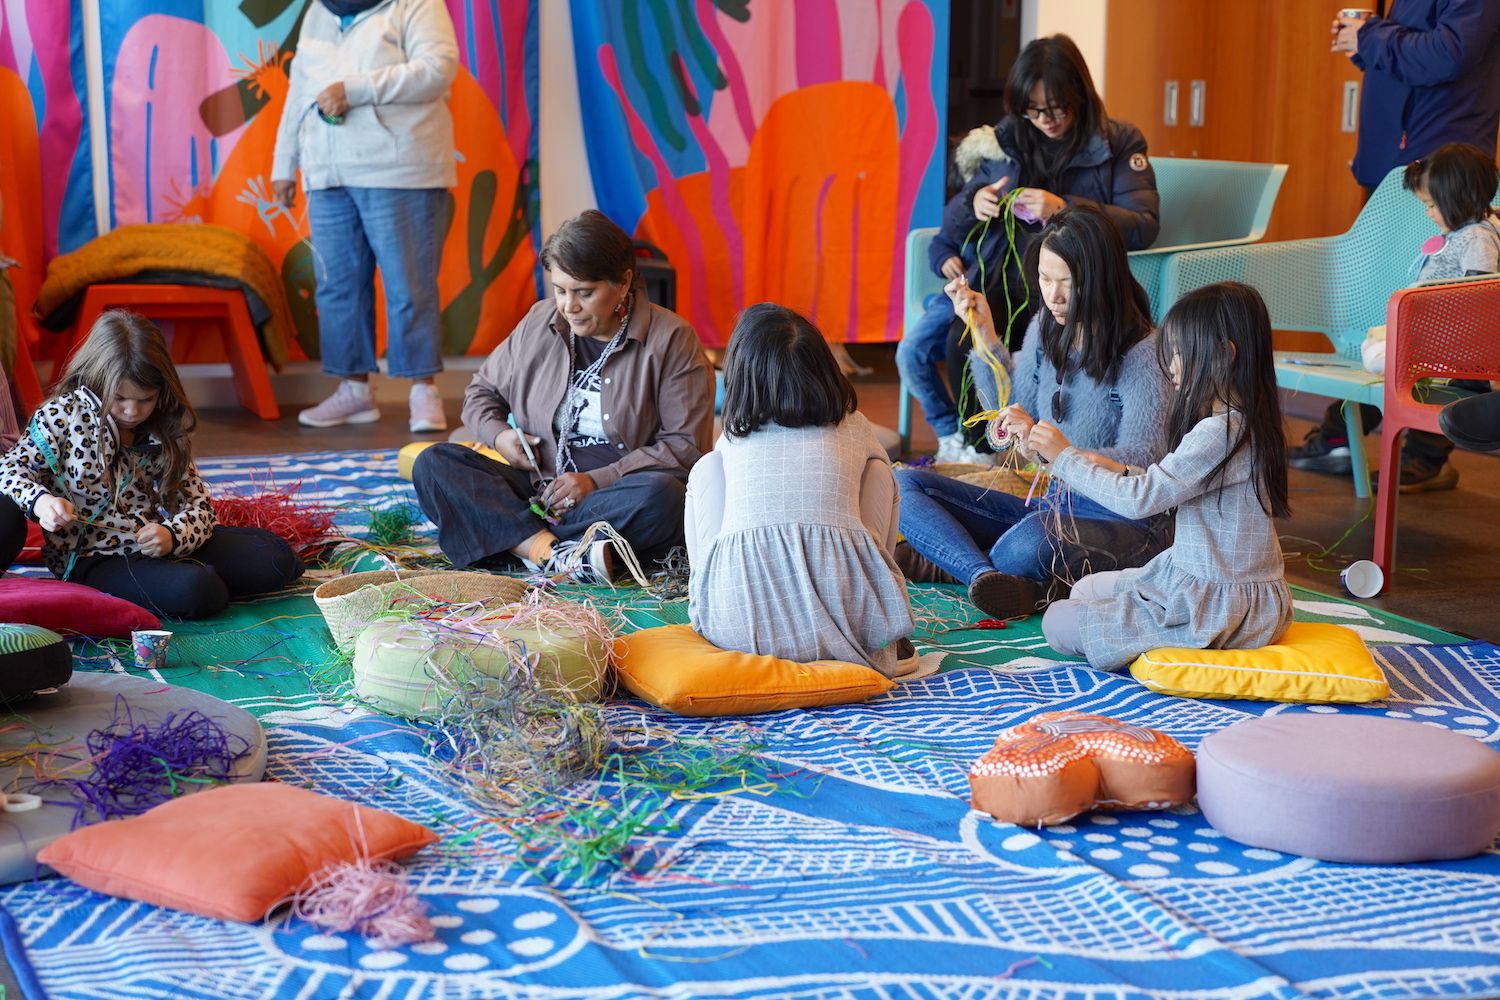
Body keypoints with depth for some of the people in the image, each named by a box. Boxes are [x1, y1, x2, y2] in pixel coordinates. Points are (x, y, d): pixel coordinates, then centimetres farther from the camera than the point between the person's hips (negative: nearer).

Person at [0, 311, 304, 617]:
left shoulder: (165, 434, 6)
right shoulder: (62, 415, -4)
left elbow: (197, 503, 3)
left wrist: (172, 535, -20)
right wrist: (39, 501, -28)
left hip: (159, 544, 5)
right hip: (95, 558, -4)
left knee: (274, 559, -10)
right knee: (193, 590, -33)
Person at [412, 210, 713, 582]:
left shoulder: (670, 339, -4)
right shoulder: (538, 324, 9)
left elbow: (687, 445, -9)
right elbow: (482, 390, 22)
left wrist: (596, 480, -17)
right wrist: (497, 434, -2)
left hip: (618, 501, -4)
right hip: (539, 491, 4)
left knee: (660, 495, -39)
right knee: (433, 464, -16)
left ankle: (524, 544, -29)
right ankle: (552, 551, -36)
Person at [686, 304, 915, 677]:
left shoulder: (732, 439, 19)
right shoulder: (854, 427, 18)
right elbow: (888, 494, 36)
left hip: (737, 624, 1)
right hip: (848, 619, 0)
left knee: (706, 469, 25)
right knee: (877, 470, 26)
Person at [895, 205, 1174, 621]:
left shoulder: (1144, 355, -14)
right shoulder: (1045, 330, 7)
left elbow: (1139, 462, -22)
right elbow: (1014, 412, 15)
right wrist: (984, 333, 7)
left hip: (1126, 522, -8)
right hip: (1052, 506, 8)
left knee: (1029, 544, -42)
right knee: (903, 485, -8)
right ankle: (988, 577, -32)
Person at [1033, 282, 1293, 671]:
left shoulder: (1220, 433, -25)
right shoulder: (1246, 421, 6)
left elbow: (1139, 500, -23)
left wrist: (1065, 457, -12)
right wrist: (1122, 472, 2)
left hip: (1217, 607, -10)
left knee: (1058, 624, -5)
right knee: (1085, 590, 24)